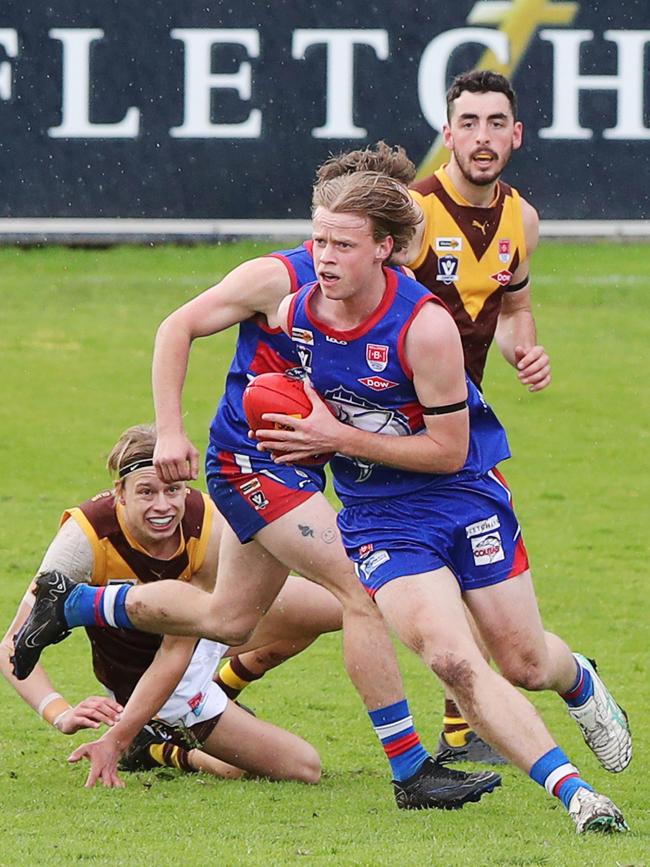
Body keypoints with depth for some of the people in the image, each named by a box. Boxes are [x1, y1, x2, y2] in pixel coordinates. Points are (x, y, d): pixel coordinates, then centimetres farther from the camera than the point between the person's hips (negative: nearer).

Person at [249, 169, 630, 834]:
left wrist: (339, 439, -22)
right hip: (377, 520, 2)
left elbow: (449, 451, -19)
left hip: (465, 497, -2)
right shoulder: (294, 314, -7)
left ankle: (581, 683, 48)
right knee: (452, 659, -21)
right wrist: (306, 444, -3)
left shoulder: (424, 325, -23)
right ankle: (571, 791, -18)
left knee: (524, 664, 9)